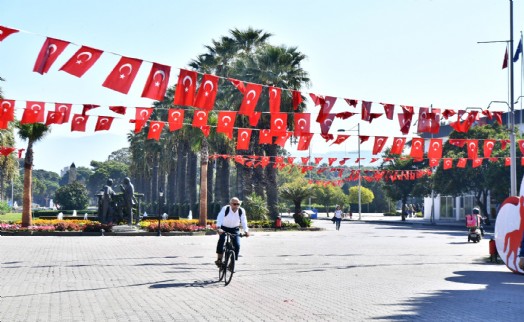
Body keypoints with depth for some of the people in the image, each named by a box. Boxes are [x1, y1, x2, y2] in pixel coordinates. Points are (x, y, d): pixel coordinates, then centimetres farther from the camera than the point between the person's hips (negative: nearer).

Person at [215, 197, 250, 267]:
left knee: (237, 245, -12)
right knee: (221, 240, -28)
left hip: (234, 229, 2)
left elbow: (244, 221, -25)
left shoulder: (241, 211, -16)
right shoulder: (225, 209, -22)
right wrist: (218, 228, -51)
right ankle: (219, 259, -21)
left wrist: (246, 231, -42)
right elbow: (220, 218, -34)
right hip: (224, 228, -2)